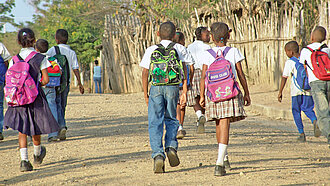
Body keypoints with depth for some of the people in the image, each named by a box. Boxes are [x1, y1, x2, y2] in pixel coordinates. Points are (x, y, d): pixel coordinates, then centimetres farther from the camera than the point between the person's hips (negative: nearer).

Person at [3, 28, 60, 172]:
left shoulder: (14, 60, 0)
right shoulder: (40, 59, -6)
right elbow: (46, 79, -8)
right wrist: (36, 85, 10)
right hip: (36, 98, -1)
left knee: (22, 130, 2)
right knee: (35, 130, 16)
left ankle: (24, 160, -12)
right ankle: (37, 154, 37)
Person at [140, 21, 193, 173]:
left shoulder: (151, 50, 10)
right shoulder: (179, 49, 9)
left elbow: (145, 73, 6)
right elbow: (184, 71, 3)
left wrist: (145, 95, 11)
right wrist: (184, 92, 2)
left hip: (156, 87, 0)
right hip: (172, 87, 1)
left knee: (155, 123, 0)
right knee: (171, 120, 18)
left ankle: (158, 155, -13)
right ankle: (171, 147, -3)